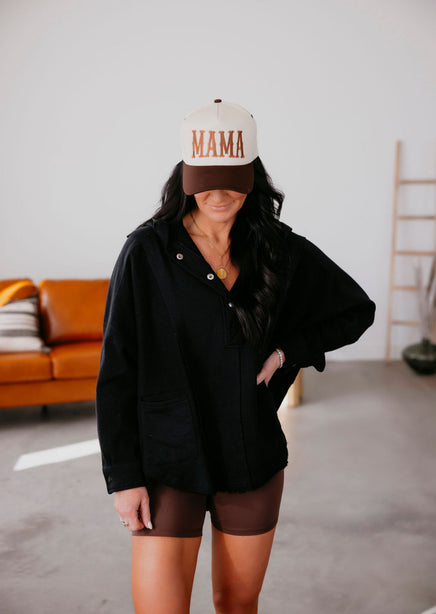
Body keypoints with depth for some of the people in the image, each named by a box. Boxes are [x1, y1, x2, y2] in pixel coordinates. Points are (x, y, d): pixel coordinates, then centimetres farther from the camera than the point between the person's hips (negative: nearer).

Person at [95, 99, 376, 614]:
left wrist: (288, 351, -3)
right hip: (168, 461, -2)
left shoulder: (280, 250, -1)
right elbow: (116, 371, -7)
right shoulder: (147, 251, -9)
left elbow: (358, 310, 11)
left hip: (252, 459, 3)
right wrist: (123, 475, -9)